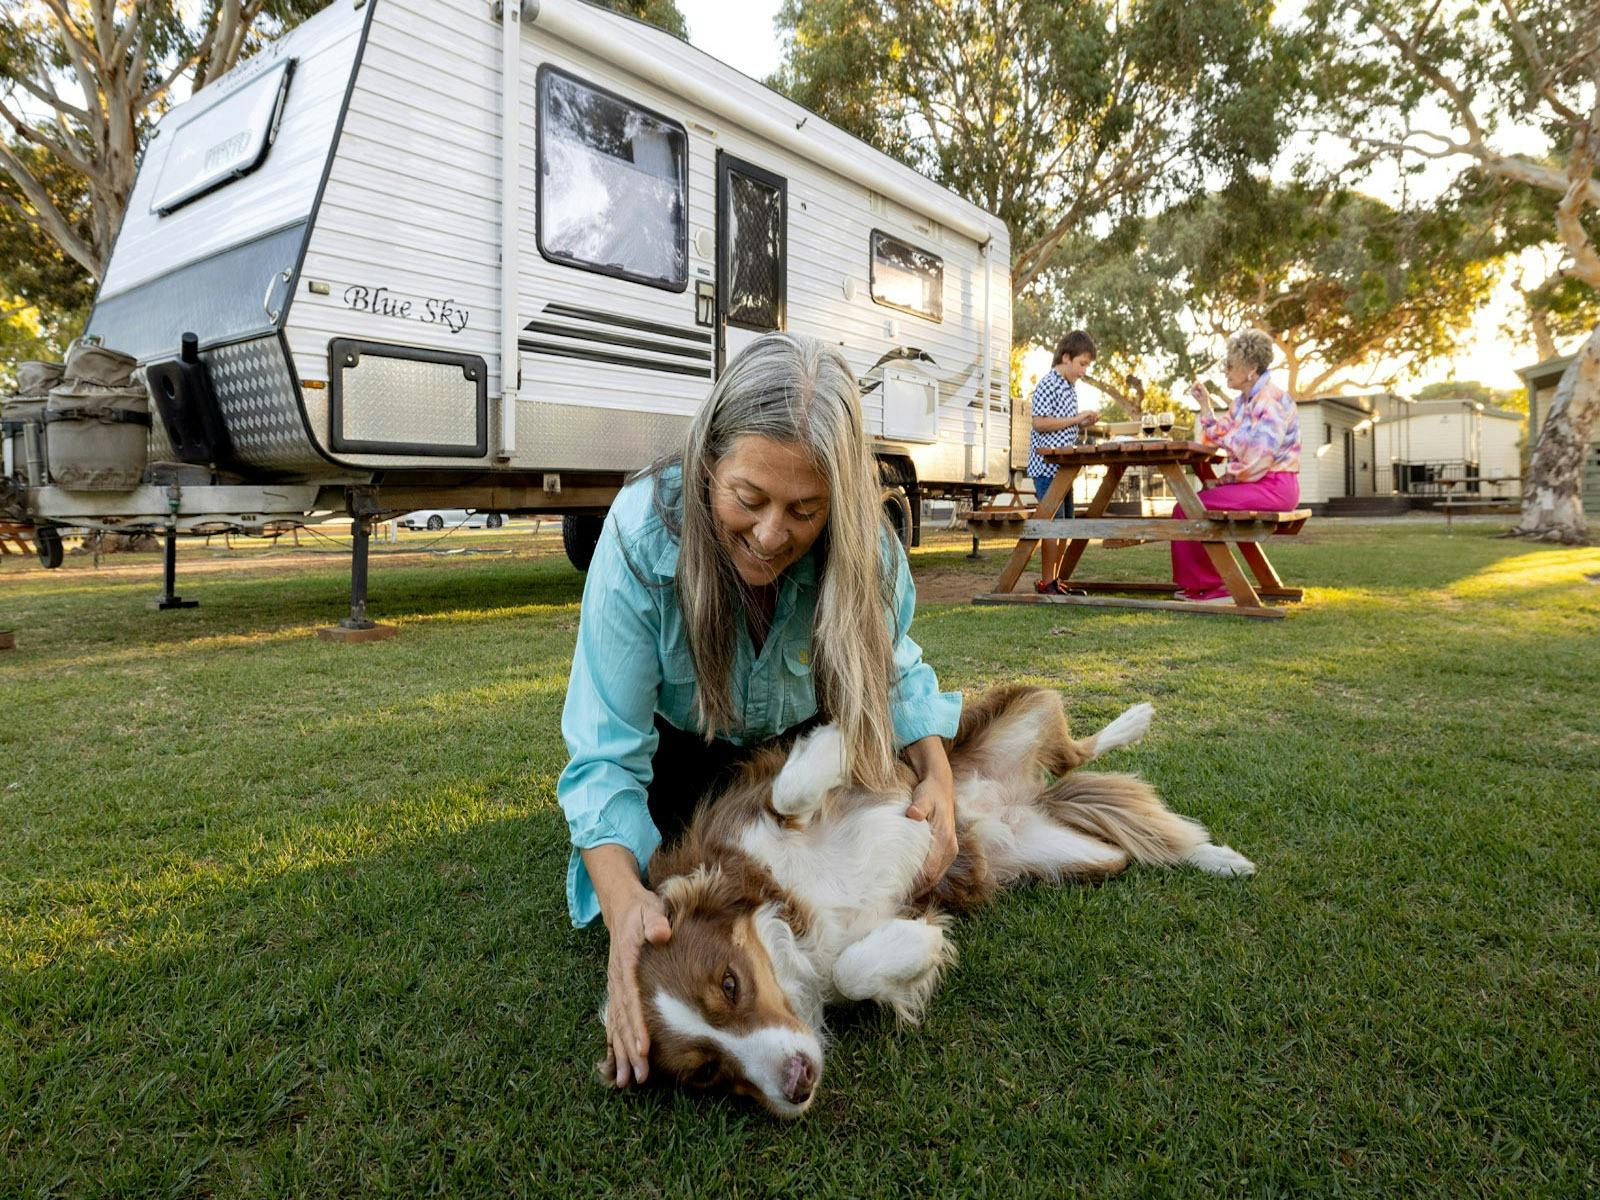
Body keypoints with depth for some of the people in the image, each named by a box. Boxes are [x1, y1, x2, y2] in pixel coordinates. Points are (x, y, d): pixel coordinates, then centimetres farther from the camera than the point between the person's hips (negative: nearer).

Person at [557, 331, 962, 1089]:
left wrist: (936, 776, -25)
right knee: (653, 901, -10)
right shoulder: (643, 536, -37)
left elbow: (892, 665, -8)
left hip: (801, 743, 2)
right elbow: (606, 754, -34)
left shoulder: (864, 543, -30)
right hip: (678, 742, -1)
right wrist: (623, 900, -50)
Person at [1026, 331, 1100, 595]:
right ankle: (1046, 584, -4)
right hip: (1047, 466, -9)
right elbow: (1040, 423, -19)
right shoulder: (1047, 384, -10)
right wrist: (1076, 419, -17)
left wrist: (1084, 424, 8)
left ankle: (1055, 580, 18)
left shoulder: (1071, 387, 17)